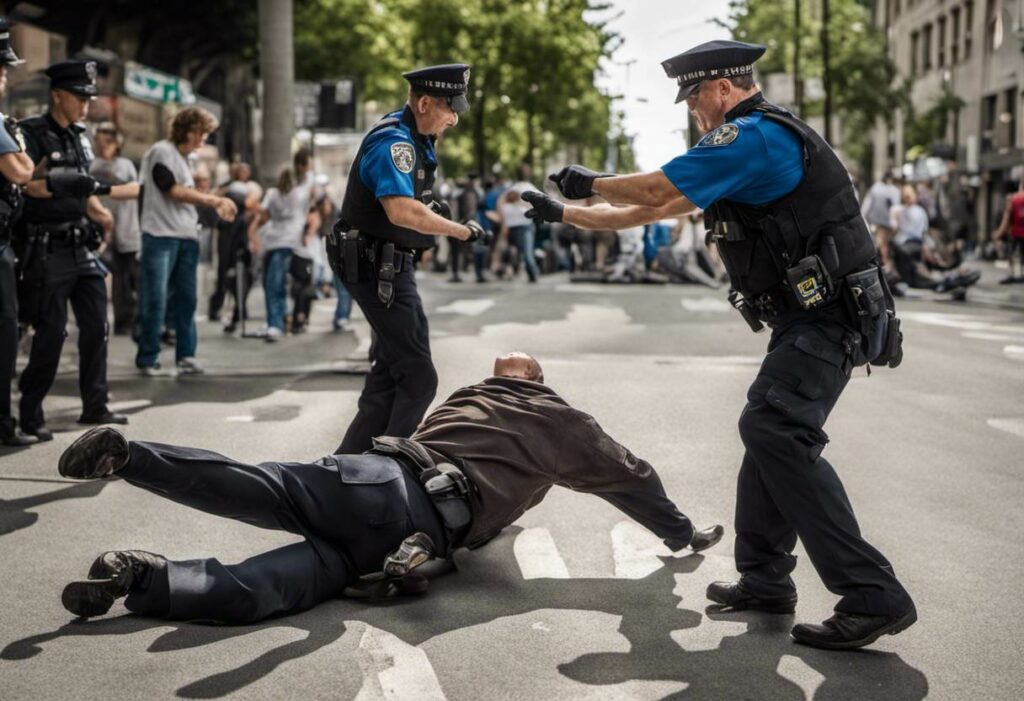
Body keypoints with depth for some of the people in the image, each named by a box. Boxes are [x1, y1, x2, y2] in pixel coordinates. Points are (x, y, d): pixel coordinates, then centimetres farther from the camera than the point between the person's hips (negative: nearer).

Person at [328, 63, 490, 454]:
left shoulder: (414, 139, 13)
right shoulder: (393, 141, -19)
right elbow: (402, 211, -32)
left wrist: (431, 214, 13)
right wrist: (462, 231, -25)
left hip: (390, 267, 11)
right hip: (378, 269, -11)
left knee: (388, 375, 13)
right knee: (418, 379, -9)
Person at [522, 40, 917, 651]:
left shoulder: (755, 134, -13)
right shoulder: (757, 142, 20)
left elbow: (653, 190, -15)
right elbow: (655, 209, 25)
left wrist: (590, 182, 4)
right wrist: (565, 215, 28)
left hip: (828, 318, -11)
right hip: (816, 318, 11)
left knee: (776, 431, -23)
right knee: (770, 432, 16)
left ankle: (874, 597, -24)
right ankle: (764, 581, 27)